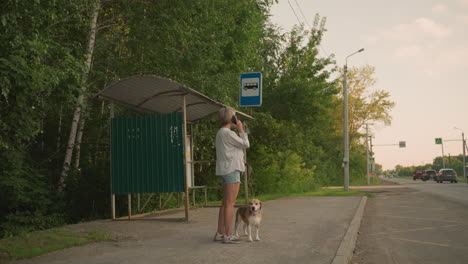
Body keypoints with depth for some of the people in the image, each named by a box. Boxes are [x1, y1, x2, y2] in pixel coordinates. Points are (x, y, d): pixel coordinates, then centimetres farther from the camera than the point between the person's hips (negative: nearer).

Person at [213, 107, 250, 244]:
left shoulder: (221, 133, 16)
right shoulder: (228, 133, -15)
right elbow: (245, 144, -8)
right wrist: (241, 130, -1)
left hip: (226, 171, 10)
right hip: (231, 169, -10)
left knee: (226, 203, 12)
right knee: (230, 203, -8)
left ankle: (220, 233, 14)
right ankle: (228, 235, -7)